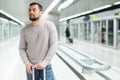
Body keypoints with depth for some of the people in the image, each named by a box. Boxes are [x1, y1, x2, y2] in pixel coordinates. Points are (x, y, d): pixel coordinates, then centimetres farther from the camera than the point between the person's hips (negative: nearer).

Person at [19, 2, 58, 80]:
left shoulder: (50, 25, -6)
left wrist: (44, 62, -17)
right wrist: (27, 63, -12)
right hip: (31, 67, 2)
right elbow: (22, 49, 4)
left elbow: (54, 45, -10)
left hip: (46, 66, -2)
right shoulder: (25, 30, 1)